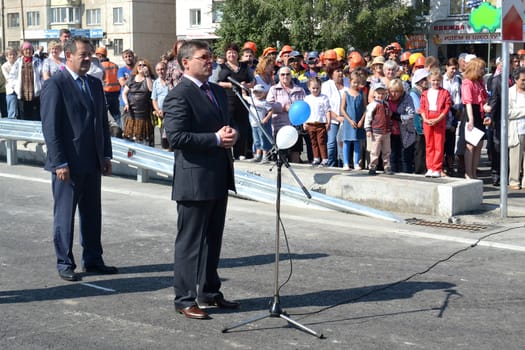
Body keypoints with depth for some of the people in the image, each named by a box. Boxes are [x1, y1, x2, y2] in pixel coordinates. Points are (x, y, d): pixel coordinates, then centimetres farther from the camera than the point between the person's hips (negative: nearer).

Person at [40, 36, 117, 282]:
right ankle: (64, 264, 13)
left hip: (92, 163, 7)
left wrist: (106, 154, 11)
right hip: (68, 164, -7)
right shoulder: (55, 85, -10)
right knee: (64, 215, 4)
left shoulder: (95, 84, 13)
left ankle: (92, 260, 23)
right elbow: (50, 127, -13)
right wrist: (59, 163, -17)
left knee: (92, 215, 13)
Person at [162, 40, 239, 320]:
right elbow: (176, 137, -22)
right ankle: (185, 300, 8)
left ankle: (210, 292, 30)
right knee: (190, 242, 0)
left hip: (219, 179, 9)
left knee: (213, 239, 17)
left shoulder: (218, 92, 15)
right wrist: (216, 139, -20)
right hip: (194, 179, -9)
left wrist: (231, 133, 1)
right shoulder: (179, 96, -13)